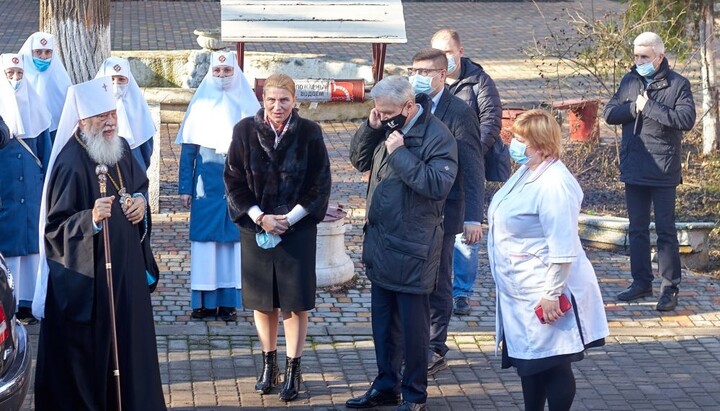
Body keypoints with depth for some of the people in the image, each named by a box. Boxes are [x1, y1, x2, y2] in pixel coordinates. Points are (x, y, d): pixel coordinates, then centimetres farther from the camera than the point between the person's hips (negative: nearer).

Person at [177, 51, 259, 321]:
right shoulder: (200, 104, 3)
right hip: (207, 182, 0)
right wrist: (185, 187, -1)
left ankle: (228, 301, 6)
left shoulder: (246, 105, 4)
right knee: (204, 237, -1)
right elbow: (188, 149, 4)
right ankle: (204, 301, 5)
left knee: (234, 238, 1)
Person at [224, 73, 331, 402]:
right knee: (262, 300, 9)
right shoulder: (245, 131, -5)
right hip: (256, 228, 1)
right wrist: (260, 218, -10)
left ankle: (293, 370, 12)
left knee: (295, 301, 1)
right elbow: (234, 180, -2)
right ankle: (269, 364, 25)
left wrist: (289, 219, -10)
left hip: (298, 228, -1)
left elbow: (320, 184, -3)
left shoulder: (309, 133, -7)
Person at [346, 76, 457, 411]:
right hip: (380, 243, 8)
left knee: (412, 324, 3)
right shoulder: (387, 128, 7)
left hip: (412, 249, -7)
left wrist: (401, 152, -24)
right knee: (382, 320, 16)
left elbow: (438, 184, -24)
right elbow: (359, 161, 16)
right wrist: (369, 128, -1)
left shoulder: (437, 137, -15)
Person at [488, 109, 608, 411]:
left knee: (552, 365, 1)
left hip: (543, 296, -10)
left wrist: (552, 295, -24)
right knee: (529, 363, 19)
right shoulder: (526, 173, 8)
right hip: (521, 294, 10)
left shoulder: (554, 185, -24)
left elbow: (563, 248, -25)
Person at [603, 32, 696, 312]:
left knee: (665, 230, -1)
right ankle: (641, 283, 23)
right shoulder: (629, 81, 10)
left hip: (663, 170, -5)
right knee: (637, 229, 13)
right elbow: (609, 113, 4)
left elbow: (687, 119, -20)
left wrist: (650, 107, -19)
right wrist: (635, 107, -13)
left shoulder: (677, 84, -6)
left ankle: (670, 288, 3)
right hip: (633, 169, 5)